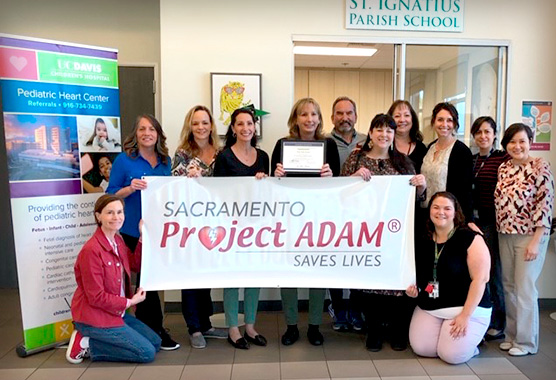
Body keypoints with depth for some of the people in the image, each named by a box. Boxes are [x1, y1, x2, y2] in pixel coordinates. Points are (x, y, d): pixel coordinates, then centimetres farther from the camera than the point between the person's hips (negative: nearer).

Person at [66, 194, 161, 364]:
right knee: (147, 353, -6)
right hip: (94, 317, -9)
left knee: (156, 342, 12)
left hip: (116, 311, 9)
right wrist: (130, 302, -13)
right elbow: (96, 297, -23)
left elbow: (136, 265, 8)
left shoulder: (117, 241, 2)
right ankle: (87, 345, 2)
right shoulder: (91, 250, -24)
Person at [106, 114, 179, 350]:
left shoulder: (165, 161, 10)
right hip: (135, 230, -4)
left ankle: (143, 327, 28)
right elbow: (111, 194, -3)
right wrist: (130, 188, -21)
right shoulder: (124, 160, -3)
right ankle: (154, 330, 16)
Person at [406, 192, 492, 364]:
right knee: (421, 348, -10)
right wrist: (412, 288, -4)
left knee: (452, 354, -19)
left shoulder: (471, 239, -12)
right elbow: (417, 274, 19)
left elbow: (480, 278, -17)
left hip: (466, 307, -5)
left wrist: (465, 315, -21)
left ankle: (471, 338, 15)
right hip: (428, 308, 5)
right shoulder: (423, 240, 4)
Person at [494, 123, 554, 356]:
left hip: (529, 235, -5)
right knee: (508, 287, 11)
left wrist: (535, 241, -15)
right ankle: (512, 334, 26)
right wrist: (500, 231, 9)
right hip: (505, 234, 6)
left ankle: (526, 341, 17)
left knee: (525, 288, 1)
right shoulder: (503, 168, 8)